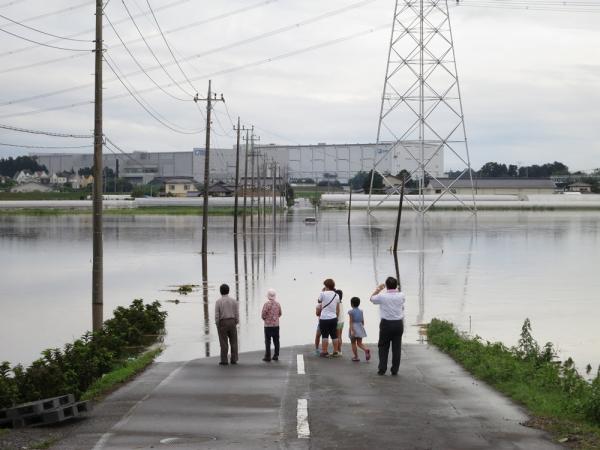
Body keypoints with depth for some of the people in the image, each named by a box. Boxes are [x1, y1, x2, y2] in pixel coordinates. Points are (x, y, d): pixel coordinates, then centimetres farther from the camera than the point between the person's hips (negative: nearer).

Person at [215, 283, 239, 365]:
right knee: (233, 341, 9)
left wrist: (217, 325, -2)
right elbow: (237, 314, -1)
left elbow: (216, 315, -9)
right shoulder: (234, 301, 0)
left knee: (224, 342, 2)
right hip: (232, 322, 2)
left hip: (222, 323, -2)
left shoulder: (218, 302, -7)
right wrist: (236, 323, 7)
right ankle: (234, 360, 7)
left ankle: (224, 361, 2)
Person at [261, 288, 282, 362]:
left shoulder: (267, 304, -14)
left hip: (268, 325, -5)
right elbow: (280, 314, 13)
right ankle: (276, 356, 13)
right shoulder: (278, 304, 2)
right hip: (276, 325, 5)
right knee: (276, 341, 10)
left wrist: (265, 319, 8)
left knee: (268, 341, 0)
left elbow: (263, 315, -12)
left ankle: (268, 357, 0)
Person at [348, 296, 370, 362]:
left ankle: (356, 357, 7)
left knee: (353, 343, 7)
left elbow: (351, 322, -15)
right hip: (360, 327, 5)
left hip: (354, 328, -5)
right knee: (359, 343, 9)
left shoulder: (351, 312, -10)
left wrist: (351, 330, -19)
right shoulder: (361, 311, 5)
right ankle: (366, 350, -18)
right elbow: (363, 321, 8)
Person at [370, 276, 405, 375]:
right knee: (396, 347, 7)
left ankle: (382, 369, 5)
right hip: (399, 323, 2)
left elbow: (372, 298, 9)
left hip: (386, 324, -2)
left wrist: (378, 289, 21)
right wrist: (396, 289, 29)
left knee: (383, 347, 8)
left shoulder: (382, 296, -12)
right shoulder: (401, 296, -4)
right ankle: (395, 370, 8)